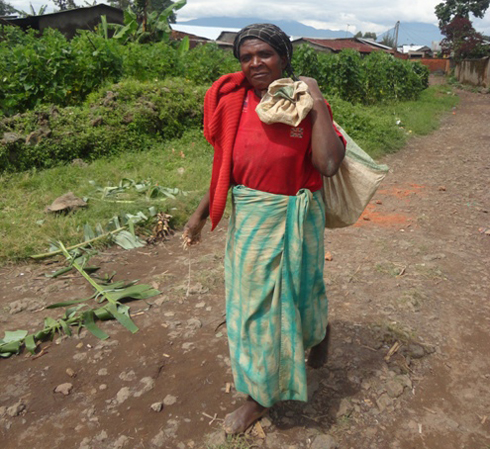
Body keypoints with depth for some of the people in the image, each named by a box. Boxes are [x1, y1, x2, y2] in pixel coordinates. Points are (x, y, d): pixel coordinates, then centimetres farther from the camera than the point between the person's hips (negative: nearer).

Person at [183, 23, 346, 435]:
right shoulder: (233, 102, -2)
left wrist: (316, 101, -19)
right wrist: (201, 214, 7)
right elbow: (224, 165, 6)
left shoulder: (306, 105, -10)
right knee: (252, 300, 17)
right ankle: (260, 395, 43)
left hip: (294, 221, -4)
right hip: (248, 219, 4)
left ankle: (318, 331, 52)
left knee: (297, 291, 14)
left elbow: (329, 164, -24)